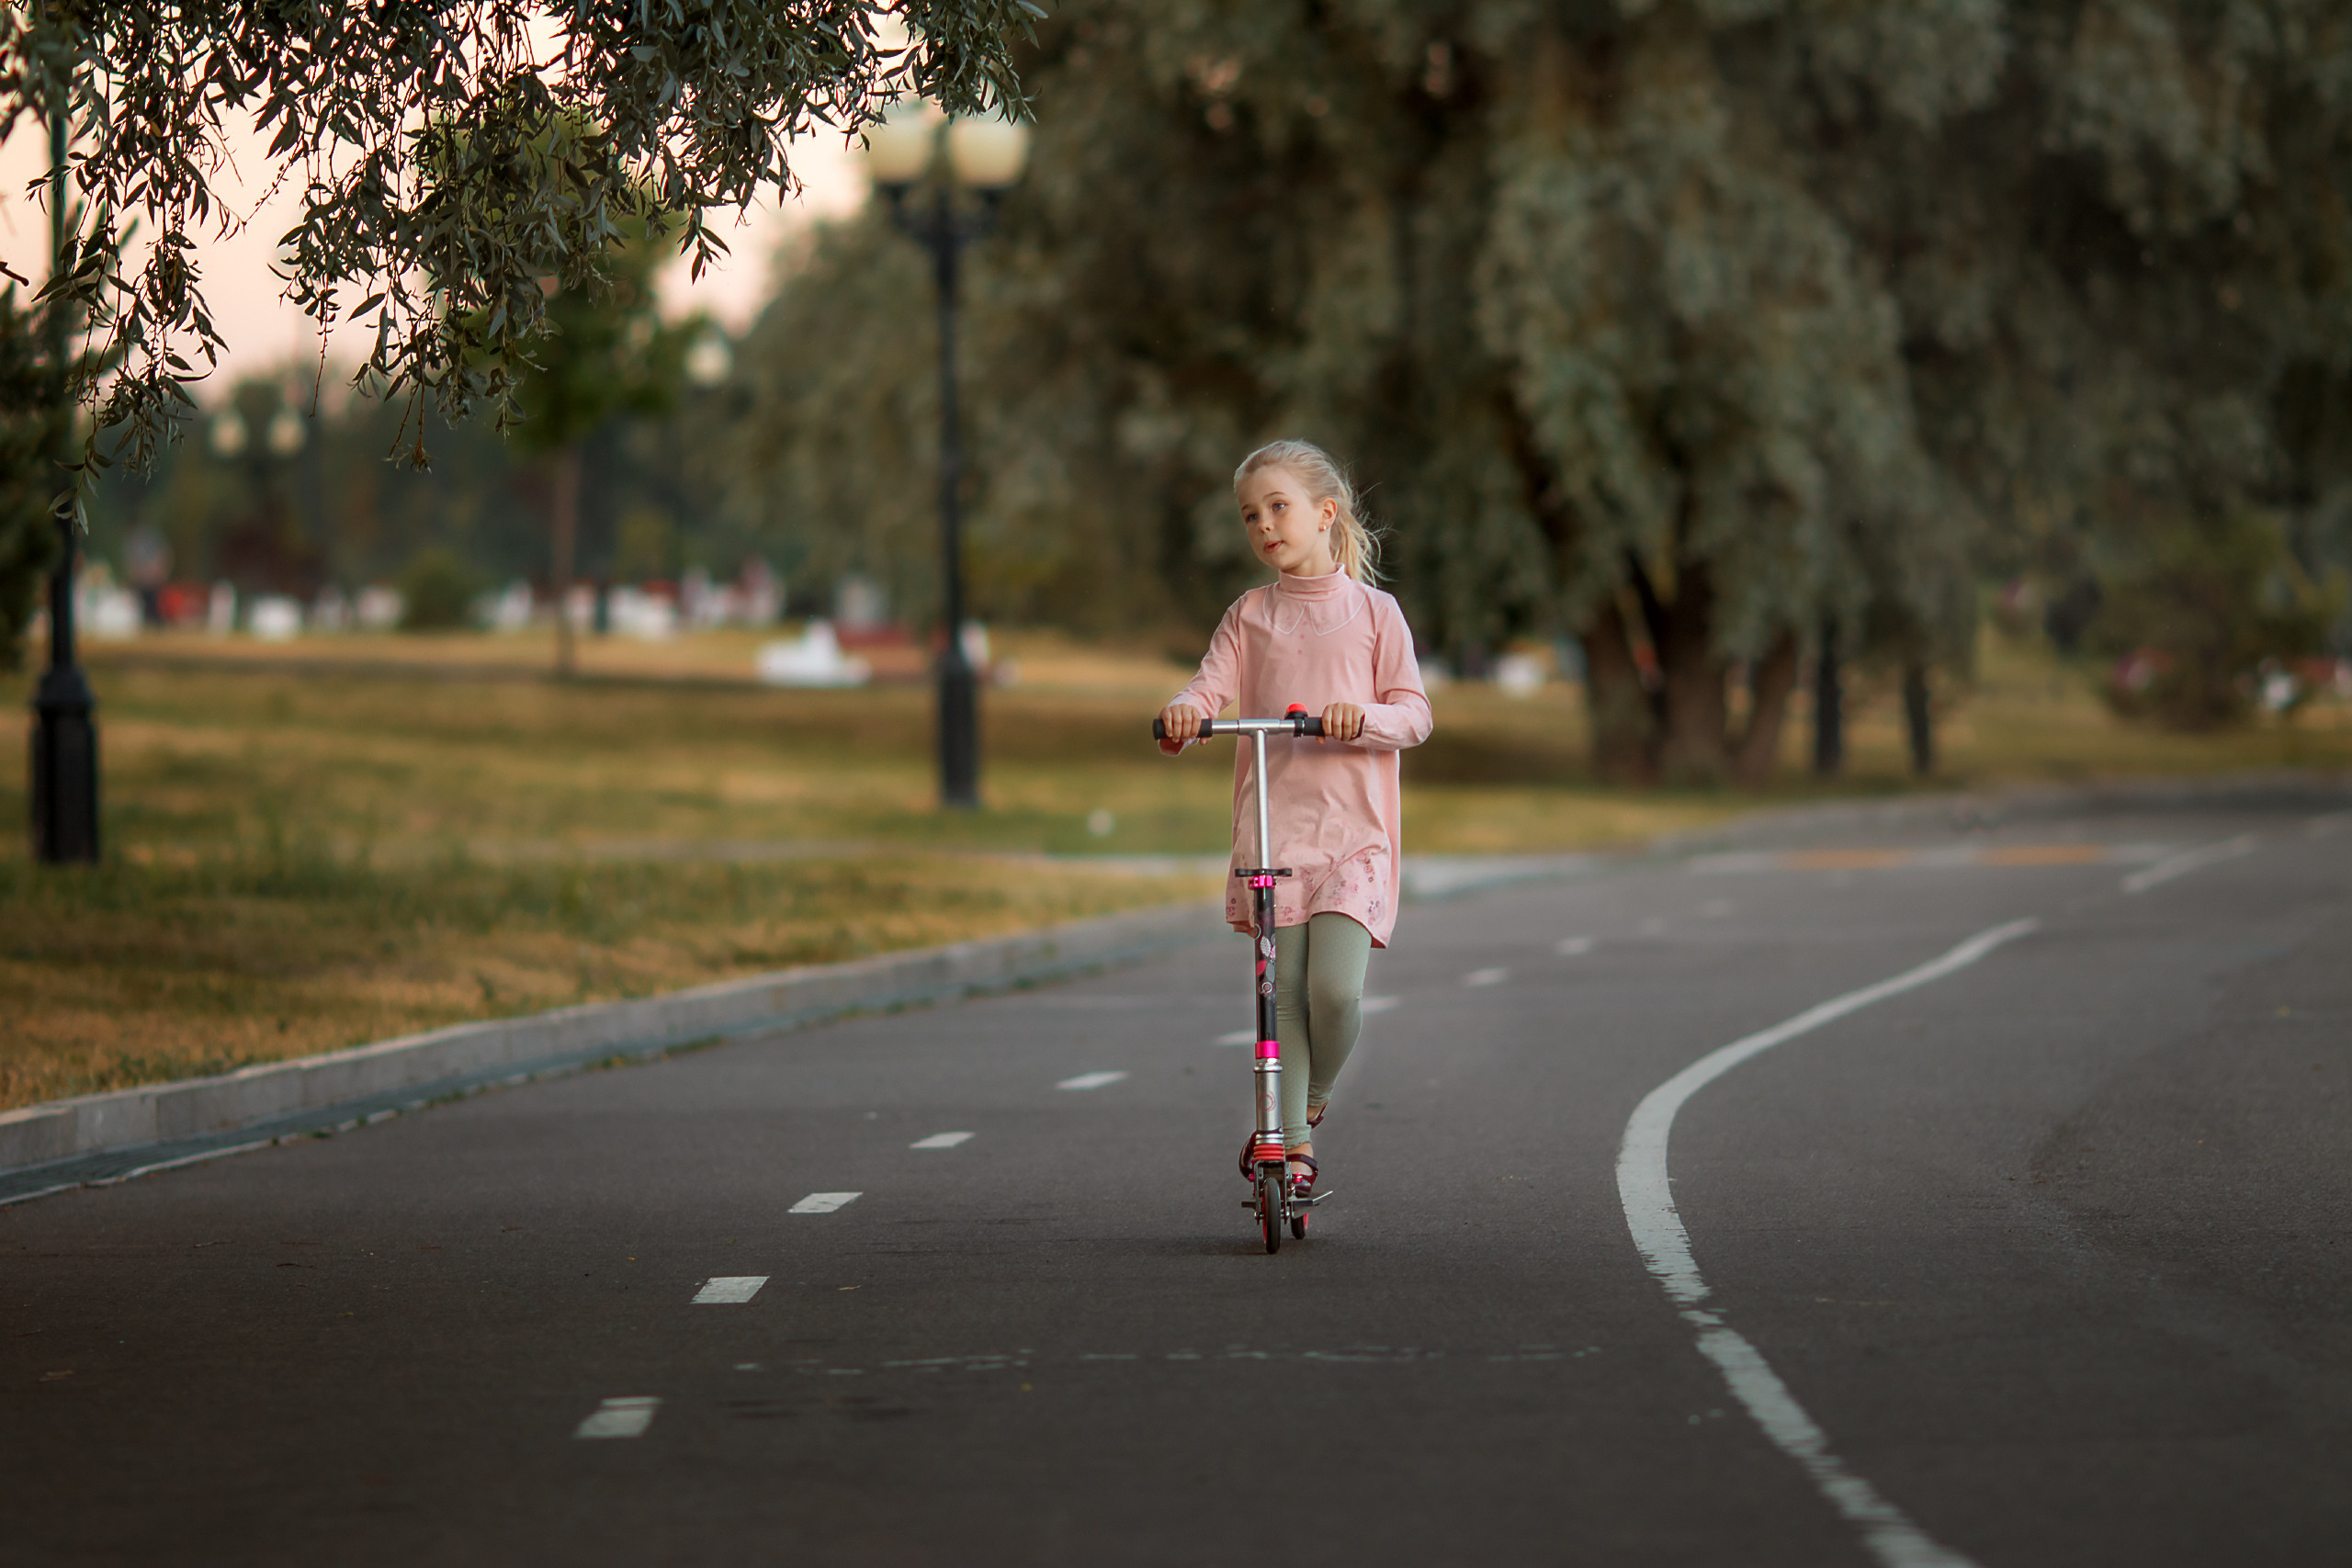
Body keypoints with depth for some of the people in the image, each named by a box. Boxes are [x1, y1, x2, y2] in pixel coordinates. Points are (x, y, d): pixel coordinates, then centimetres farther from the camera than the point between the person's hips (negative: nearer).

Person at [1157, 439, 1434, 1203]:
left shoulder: (1372, 612, 6)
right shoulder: (1248, 616, 12)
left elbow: (1413, 713, 1)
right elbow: (1211, 687, -1)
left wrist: (1363, 717, -20)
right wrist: (1182, 712, -24)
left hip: (1351, 831, -2)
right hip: (1270, 828, 2)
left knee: (1335, 988, -16)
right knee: (1283, 992, -2)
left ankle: (1314, 1101, 11)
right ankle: (1294, 1142, 8)